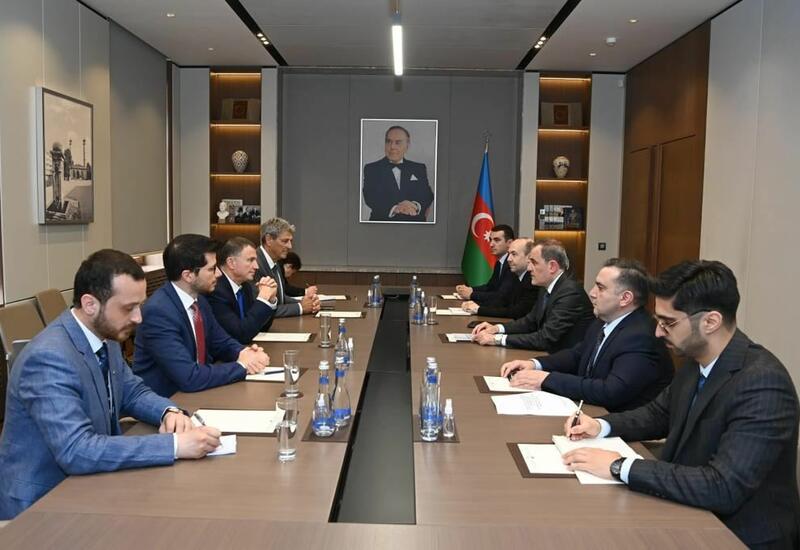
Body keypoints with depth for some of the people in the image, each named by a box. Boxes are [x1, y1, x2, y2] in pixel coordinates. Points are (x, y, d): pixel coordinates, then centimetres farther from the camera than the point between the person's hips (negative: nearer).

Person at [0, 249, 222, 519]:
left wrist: (170, 412, -10)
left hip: (85, 483, 8)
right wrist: (174, 445, -35)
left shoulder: (104, 336, -1)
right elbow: (76, 450, -34)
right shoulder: (48, 358, -27)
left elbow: (132, 391, 12)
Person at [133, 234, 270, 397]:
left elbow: (222, 343, 14)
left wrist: (242, 354, -7)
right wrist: (241, 366, -17)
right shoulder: (158, 312, -23)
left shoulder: (198, 300, 2)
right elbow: (189, 378, -28)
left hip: (194, 393, 8)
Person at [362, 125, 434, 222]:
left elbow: (427, 196, 5)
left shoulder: (419, 169, 15)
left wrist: (416, 206, -18)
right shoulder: (371, 169, 9)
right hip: (382, 221, -2)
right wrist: (394, 208, -20)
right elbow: (370, 197, -4)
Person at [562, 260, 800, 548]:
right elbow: (659, 413, 15)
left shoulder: (763, 383, -26)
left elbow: (724, 489, -32)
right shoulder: (697, 361, -1)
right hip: (692, 514, 7)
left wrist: (620, 467, -29)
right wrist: (601, 426, -2)